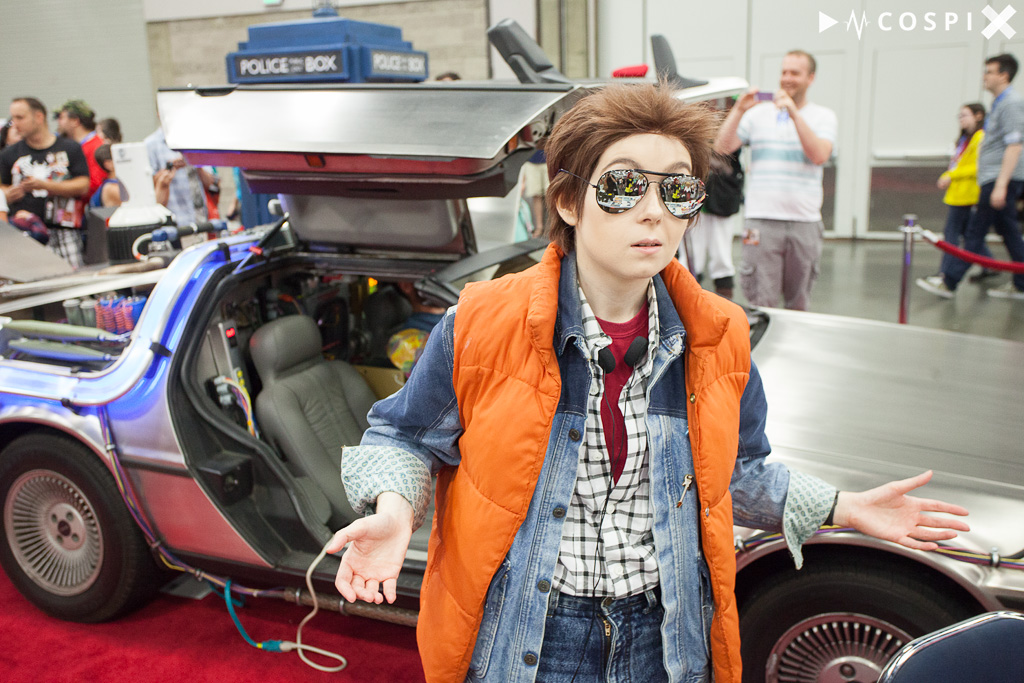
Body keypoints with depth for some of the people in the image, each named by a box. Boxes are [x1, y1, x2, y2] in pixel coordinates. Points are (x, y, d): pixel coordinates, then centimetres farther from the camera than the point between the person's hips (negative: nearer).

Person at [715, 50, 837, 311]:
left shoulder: (823, 116, 9)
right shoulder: (759, 113, 11)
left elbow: (819, 155, -11)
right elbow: (722, 148, 1)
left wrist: (794, 113, -15)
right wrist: (739, 110, -10)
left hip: (805, 222, 1)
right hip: (761, 220, -1)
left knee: (798, 304, 10)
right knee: (761, 303, -6)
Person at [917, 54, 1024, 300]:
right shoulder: (1000, 103, 17)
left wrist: (1000, 186, -24)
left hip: (1001, 179, -10)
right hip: (995, 179, 10)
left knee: (975, 232, -7)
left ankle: (948, 282, -5)